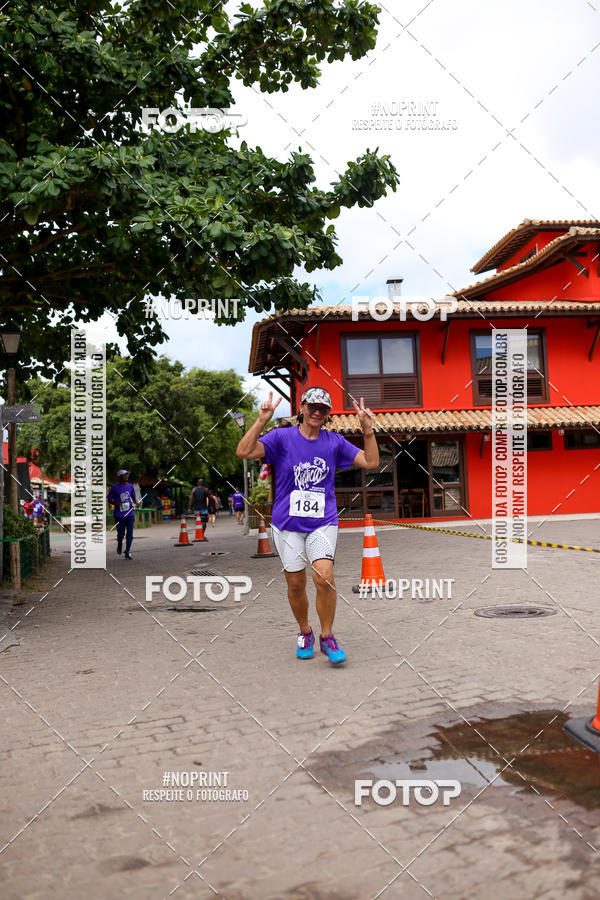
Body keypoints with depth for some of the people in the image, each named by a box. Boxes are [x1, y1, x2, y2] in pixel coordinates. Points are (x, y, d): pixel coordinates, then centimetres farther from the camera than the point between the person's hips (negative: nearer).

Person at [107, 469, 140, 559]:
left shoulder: (130, 486, 6)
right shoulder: (115, 487, -5)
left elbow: (134, 497, 17)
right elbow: (109, 499, 1)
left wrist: (136, 503, -5)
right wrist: (116, 503, -19)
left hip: (130, 513, 3)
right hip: (119, 515, -3)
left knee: (130, 533, -1)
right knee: (121, 533, 0)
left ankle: (128, 552, 8)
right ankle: (119, 544, 32)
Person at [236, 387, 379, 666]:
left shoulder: (334, 442, 6)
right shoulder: (282, 437, -2)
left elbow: (371, 462, 5)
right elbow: (244, 452, -15)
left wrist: (367, 430, -7)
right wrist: (262, 420, -24)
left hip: (323, 522, 1)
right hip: (287, 524, 0)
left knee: (324, 578, -17)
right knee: (295, 584, 5)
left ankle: (327, 637, 2)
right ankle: (304, 633, 30)